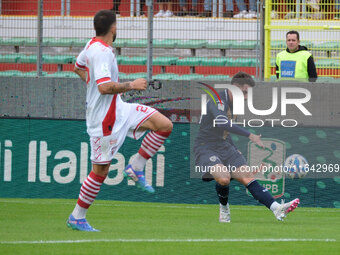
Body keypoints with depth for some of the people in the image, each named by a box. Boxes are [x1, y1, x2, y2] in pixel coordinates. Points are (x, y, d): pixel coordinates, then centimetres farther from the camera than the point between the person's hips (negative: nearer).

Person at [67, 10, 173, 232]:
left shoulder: (92, 45, 7)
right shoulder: (102, 52, -23)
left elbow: (78, 68, 26)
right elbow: (105, 87, -33)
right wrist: (131, 85, -21)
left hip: (118, 110, 9)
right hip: (105, 119, -9)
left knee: (165, 125, -1)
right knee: (101, 171, -1)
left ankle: (136, 168, 8)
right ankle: (77, 218, 11)